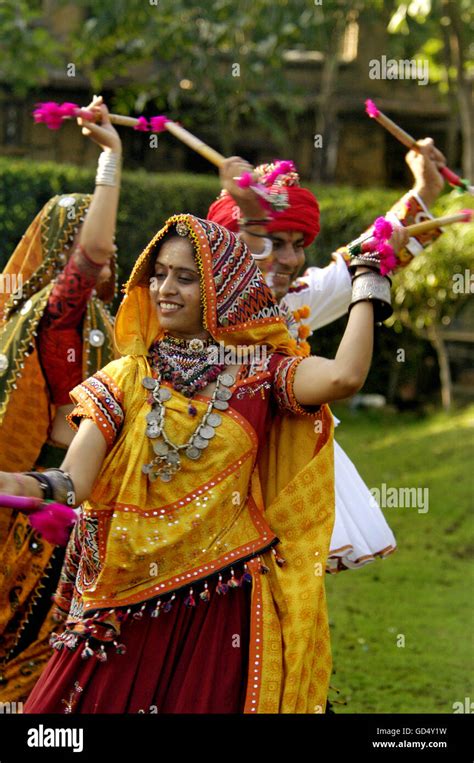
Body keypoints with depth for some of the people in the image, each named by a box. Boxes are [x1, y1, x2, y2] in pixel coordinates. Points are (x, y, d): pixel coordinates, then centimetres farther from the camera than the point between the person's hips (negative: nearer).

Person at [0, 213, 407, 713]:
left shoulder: (257, 372, 1)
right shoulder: (127, 379, 5)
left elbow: (344, 376, -20)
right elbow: (74, 482, -8)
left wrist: (369, 277, -8)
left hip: (223, 605, -1)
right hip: (131, 605, 2)